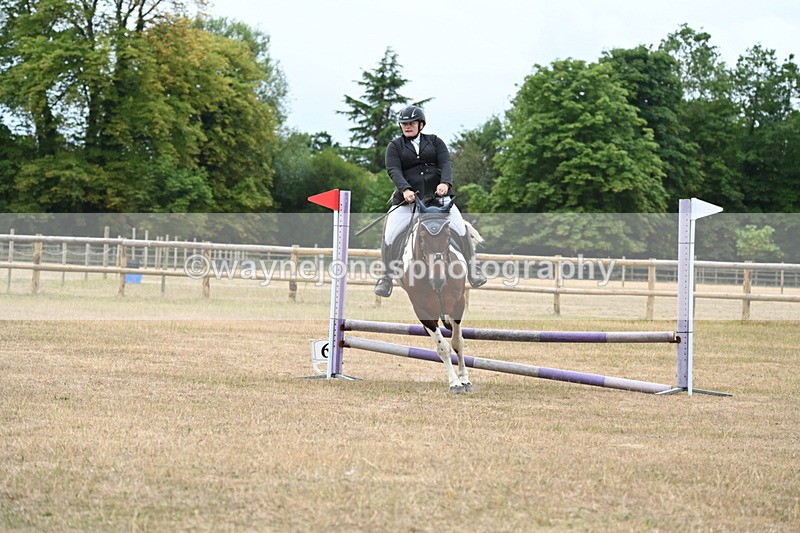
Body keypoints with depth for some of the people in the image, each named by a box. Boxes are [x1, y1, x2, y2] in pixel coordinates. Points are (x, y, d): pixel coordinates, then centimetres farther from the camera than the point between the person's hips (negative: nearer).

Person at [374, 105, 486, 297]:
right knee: (389, 235, -15)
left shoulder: (435, 142, 12)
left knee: (460, 227, -16)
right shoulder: (395, 146, 10)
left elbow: (446, 163, -2)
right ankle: (387, 276, 1)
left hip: (437, 195, 0)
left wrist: (445, 183, -23)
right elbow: (393, 170, -5)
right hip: (407, 199, 0)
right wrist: (405, 189, -25)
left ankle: (472, 269, -4)